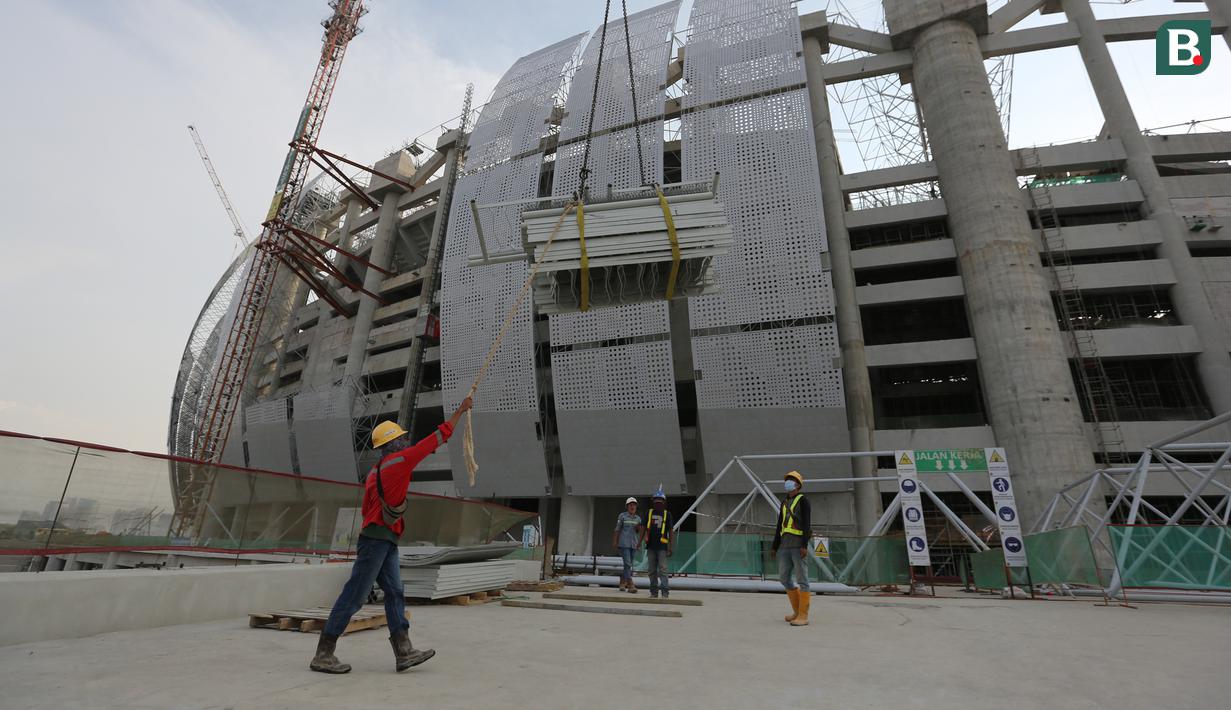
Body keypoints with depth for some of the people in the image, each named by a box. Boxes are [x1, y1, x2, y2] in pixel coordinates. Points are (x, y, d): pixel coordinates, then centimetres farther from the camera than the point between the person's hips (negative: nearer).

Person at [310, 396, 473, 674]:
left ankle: (404, 652, 5)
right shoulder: (400, 459, -7)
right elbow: (440, 436, -5)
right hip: (379, 538, -10)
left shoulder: (375, 471, 19)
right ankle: (323, 654, 6)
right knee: (354, 596, -3)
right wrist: (460, 410, 3)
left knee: (394, 594, 5)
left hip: (385, 541, 10)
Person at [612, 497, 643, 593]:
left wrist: (638, 528, -10)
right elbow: (617, 530, 1)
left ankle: (622, 584, 24)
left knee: (628, 565, 10)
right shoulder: (622, 516, -1)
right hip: (624, 543, -5)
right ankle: (630, 585, -15)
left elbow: (640, 531, 12)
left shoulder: (638, 518, 11)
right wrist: (614, 542, -3)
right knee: (628, 564, -13)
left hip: (634, 544, 5)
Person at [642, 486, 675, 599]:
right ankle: (653, 592, 17)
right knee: (652, 570, 8)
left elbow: (671, 532, 2)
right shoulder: (649, 513, 8)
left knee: (662, 569, -8)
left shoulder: (667, 514, 2)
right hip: (651, 546, 3)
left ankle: (665, 592, -5)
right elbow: (645, 529, 13)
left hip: (662, 547, -3)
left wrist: (671, 547, -3)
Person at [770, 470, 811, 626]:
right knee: (784, 577, 7)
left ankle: (803, 616, -3)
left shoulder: (803, 500, -2)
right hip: (786, 545, 8)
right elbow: (780, 527, 19)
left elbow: (807, 524, -11)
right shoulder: (784, 503, 21)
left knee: (801, 579, -7)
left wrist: (804, 545, -21)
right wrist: (774, 547, 15)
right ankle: (797, 610, 20)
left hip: (799, 544, -8)